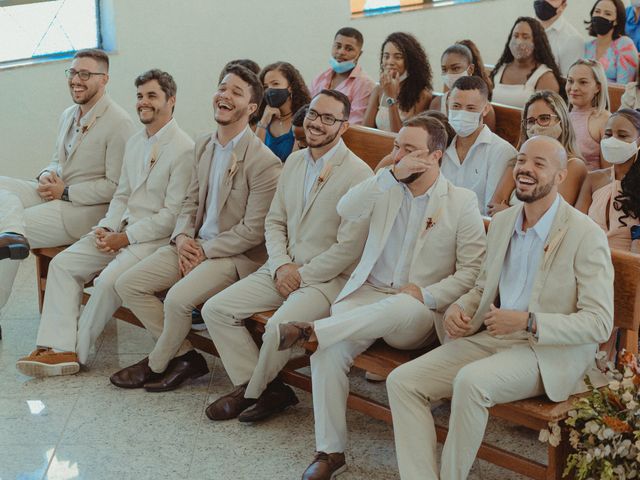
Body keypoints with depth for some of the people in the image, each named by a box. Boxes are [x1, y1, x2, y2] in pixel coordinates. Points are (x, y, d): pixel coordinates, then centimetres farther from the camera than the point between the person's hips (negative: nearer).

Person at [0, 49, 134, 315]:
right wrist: (47, 175, 0)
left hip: (87, 209, -8)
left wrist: (66, 192, -15)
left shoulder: (118, 122, -14)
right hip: (56, 192, 8)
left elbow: (116, 187, -16)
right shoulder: (68, 115, 14)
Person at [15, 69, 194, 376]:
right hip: (123, 230, 9)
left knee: (109, 279, -30)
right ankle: (58, 347, -16)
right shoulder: (135, 142, 16)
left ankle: (76, 350, -11)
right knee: (62, 264, -7)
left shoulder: (184, 149, -12)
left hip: (157, 237, -8)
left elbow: (173, 214, -16)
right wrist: (107, 227, 1)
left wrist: (126, 238, -15)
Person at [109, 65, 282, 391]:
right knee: (127, 285, -3)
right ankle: (184, 356, 4)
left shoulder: (264, 162, -17)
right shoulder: (204, 145, 9)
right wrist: (182, 237, -4)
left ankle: (157, 364, 1)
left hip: (237, 254, -8)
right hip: (195, 244, 8)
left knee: (178, 298, -29)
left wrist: (205, 251, -15)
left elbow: (254, 230, -16)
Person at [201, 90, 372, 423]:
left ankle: (253, 392, -2)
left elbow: (350, 246, -16)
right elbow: (274, 221, 14)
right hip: (283, 269, 7)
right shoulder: (294, 163, 11)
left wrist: (301, 275, -12)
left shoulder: (358, 174, -12)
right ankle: (268, 387, -4)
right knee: (215, 309, -7)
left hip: (328, 278, -7)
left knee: (280, 325, -32)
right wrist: (281, 266, -4)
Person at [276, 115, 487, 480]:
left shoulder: (462, 202, 2)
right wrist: (392, 175, -16)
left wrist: (424, 294, -16)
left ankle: (311, 331, -42)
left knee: (404, 306, -41)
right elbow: (347, 211, -7)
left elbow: (472, 271, -3)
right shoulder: (387, 187, 13)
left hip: (419, 311, -3)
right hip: (368, 294, 3)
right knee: (329, 353, -25)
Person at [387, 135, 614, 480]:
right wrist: (458, 309, -1)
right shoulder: (501, 222, 11)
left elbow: (599, 323, -13)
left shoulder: (586, 235, -10)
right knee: (402, 381, -11)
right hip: (492, 337, 7)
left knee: (471, 381, -34)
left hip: (551, 352, -7)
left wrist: (527, 322, -22)